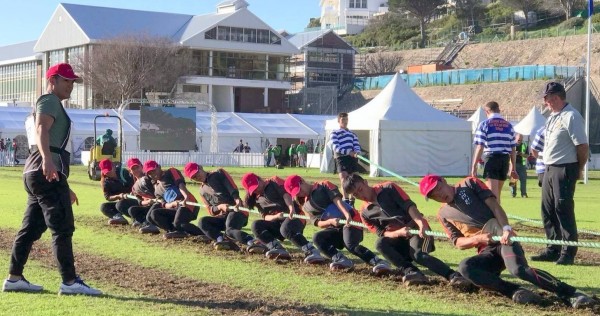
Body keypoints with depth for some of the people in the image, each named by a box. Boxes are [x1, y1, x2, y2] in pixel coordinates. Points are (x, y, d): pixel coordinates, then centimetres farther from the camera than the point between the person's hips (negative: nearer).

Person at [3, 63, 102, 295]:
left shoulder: (54, 106, 29)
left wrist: (65, 188, 30)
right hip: (47, 173, -10)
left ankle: (14, 278, 17)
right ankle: (69, 282, -10)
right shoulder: (49, 101, -3)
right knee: (63, 227, -10)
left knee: (32, 228, 12)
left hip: (36, 173, 10)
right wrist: (47, 159, -42)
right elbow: (41, 130, -23)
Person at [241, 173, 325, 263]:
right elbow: (265, 217, 3)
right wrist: (276, 217, -20)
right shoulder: (257, 200, 14)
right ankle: (278, 249, -27)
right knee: (256, 225, -13)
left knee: (286, 228, -38)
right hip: (276, 222, 6)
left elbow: (285, 194, -19)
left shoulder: (275, 182, -1)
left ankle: (312, 252, -44)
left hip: (295, 215, -6)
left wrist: (292, 209, -38)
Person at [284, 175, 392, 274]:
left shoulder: (324, 186, 2)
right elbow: (318, 223, 3)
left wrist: (347, 215, -31)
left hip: (350, 219, -6)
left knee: (350, 245, -30)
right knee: (317, 238, -20)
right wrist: (330, 221, -21)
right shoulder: (306, 206, 14)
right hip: (334, 228, 6)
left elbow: (337, 199, -14)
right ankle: (340, 259, -32)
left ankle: (379, 262, -35)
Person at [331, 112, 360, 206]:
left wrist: (357, 152, -13)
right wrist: (349, 152, -18)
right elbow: (336, 147, -6)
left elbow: (357, 145, 12)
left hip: (353, 158, 5)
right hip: (341, 157, -5)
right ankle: (346, 201, -25)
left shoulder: (352, 134, 23)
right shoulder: (335, 133, 8)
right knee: (344, 180, -17)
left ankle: (351, 202, 13)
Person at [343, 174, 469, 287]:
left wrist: (421, 224, -32)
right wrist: (399, 233, -23)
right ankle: (410, 272, -35)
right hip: (397, 237, 4)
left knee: (417, 254, -33)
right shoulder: (365, 213, 6)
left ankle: (454, 276, -42)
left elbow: (409, 206, -14)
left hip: (416, 228, -4)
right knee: (380, 244, -27)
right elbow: (381, 233, -2)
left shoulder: (388, 188, -4)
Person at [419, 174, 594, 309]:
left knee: (519, 270, -34)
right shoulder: (443, 214, 17)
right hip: (486, 252, 3)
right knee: (465, 267, -29)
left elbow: (494, 205, -3)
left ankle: (572, 294, -32)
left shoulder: (469, 184, 8)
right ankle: (515, 291, -30)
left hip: (503, 239, -3)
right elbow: (458, 242, 10)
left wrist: (506, 229, -21)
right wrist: (478, 238, -12)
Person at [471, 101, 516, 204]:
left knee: (493, 193, -7)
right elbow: (513, 149, 11)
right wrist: (513, 168, 18)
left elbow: (479, 147, -8)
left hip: (491, 158, -5)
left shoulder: (484, 124, -2)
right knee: (497, 192, 17)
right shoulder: (509, 126, 12)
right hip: (505, 160, 5)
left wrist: (474, 166, -5)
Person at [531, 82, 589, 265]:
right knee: (548, 211, 12)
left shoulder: (571, 117, -14)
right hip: (549, 168, 10)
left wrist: (579, 170, -8)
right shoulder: (553, 116, 15)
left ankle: (568, 253, -1)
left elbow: (582, 145, -16)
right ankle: (553, 250, 21)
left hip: (564, 170, -10)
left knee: (564, 210, -7)